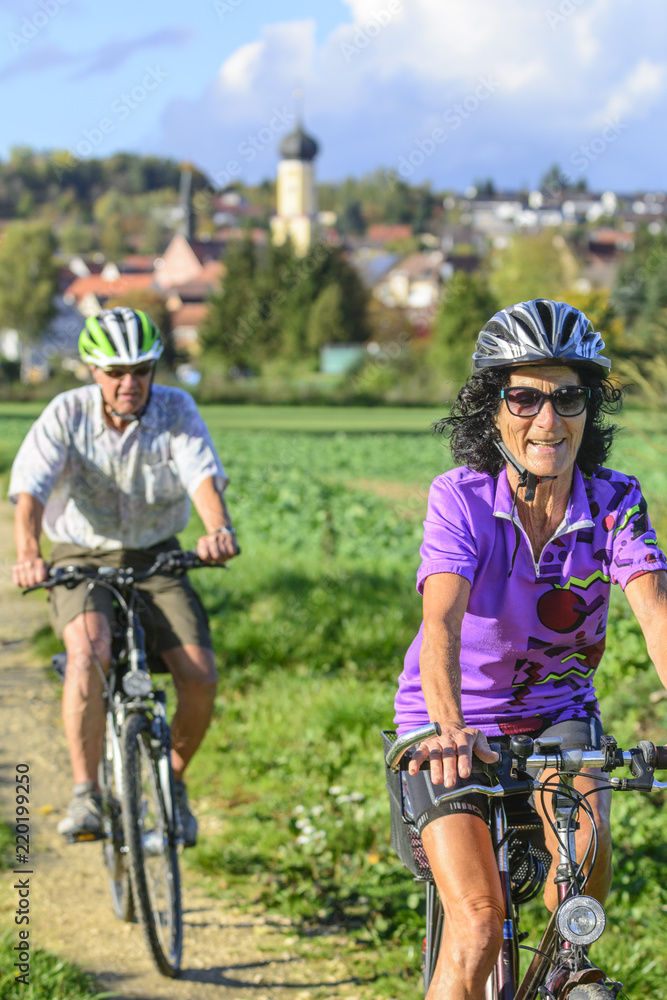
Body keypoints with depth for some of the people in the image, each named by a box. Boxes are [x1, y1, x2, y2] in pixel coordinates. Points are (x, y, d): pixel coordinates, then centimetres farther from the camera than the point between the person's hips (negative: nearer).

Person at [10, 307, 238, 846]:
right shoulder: (66, 414, -12)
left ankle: (173, 781, 13)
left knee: (201, 679, -16)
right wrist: (28, 554, -43)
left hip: (156, 560, 2)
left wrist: (218, 528, -47)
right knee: (89, 653, -33)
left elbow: (203, 474, -25)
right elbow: (30, 488, -23)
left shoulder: (176, 410, -9)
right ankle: (86, 796, -22)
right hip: (82, 562, -1)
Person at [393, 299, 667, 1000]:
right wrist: (451, 730, -52)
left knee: (587, 845, -26)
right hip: (454, 724, -2)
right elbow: (442, 620, -34)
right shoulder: (460, 499, -20)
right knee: (479, 928, -17)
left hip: (555, 711, 2)